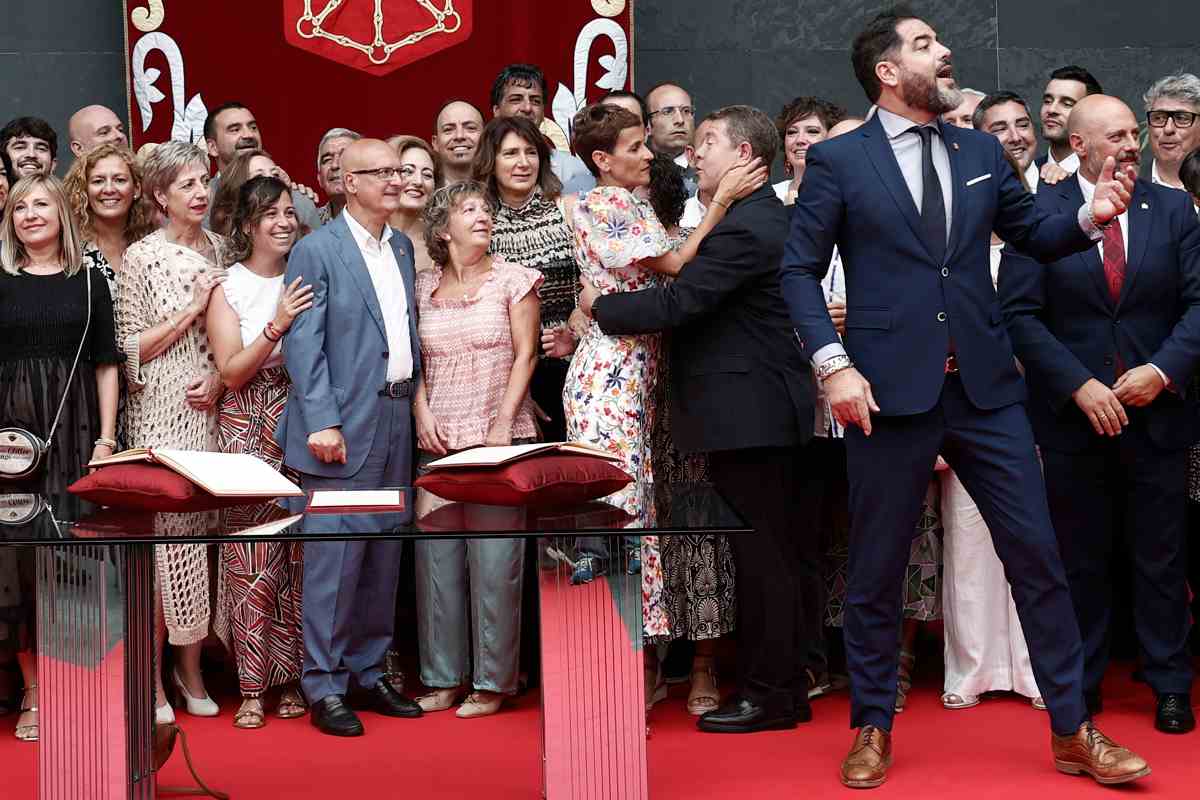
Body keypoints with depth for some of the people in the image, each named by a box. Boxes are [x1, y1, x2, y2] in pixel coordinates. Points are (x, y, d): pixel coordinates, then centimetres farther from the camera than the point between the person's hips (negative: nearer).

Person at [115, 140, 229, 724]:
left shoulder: (219, 248, 10)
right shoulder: (142, 257, -3)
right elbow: (130, 348, -4)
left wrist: (220, 377, 0)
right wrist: (193, 309, -11)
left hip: (211, 408, 4)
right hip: (160, 413, -4)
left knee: (201, 532, 4)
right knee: (161, 533, -8)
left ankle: (191, 665, 14)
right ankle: (151, 676, 2)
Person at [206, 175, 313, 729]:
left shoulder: (305, 282, 8)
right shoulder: (228, 287, 1)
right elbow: (232, 373, -6)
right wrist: (277, 326, -17)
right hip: (247, 431, -2)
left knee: (299, 557, 2)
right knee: (252, 559, -6)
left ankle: (290, 678, 13)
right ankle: (252, 687, 1)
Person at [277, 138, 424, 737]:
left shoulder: (402, 247, 15)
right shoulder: (317, 250, -6)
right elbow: (303, 344, -11)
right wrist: (322, 421, -18)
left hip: (396, 421, 7)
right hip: (344, 427, -7)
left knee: (383, 558, 11)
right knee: (335, 557, -5)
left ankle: (368, 674, 21)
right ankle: (324, 688, 3)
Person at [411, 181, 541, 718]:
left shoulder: (512, 280, 3)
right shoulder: (423, 287, 11)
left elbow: (525, 354, -1)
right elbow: (414, 361, 13)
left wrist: (504, 422, -8)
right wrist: (422, 414, -2)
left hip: (499, 439, -3)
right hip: (438, 443, 3)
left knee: (495, 561, -5)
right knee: (436, 559, 3)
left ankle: (492, 681, 3)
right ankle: (444, 678, 13)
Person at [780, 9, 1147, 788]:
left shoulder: (982, 151, 11)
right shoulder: (838, 160, -2)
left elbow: (1033, 234, 20)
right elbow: (800, 270, -2)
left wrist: (1091, 217, -1)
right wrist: (834, 366, -13)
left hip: (987, 386, 4)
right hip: (890, 388, -3)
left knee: (1037, 555, 4)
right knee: (877, 569, 6)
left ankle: (1073, 730, 14)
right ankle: (873, 729, 21)